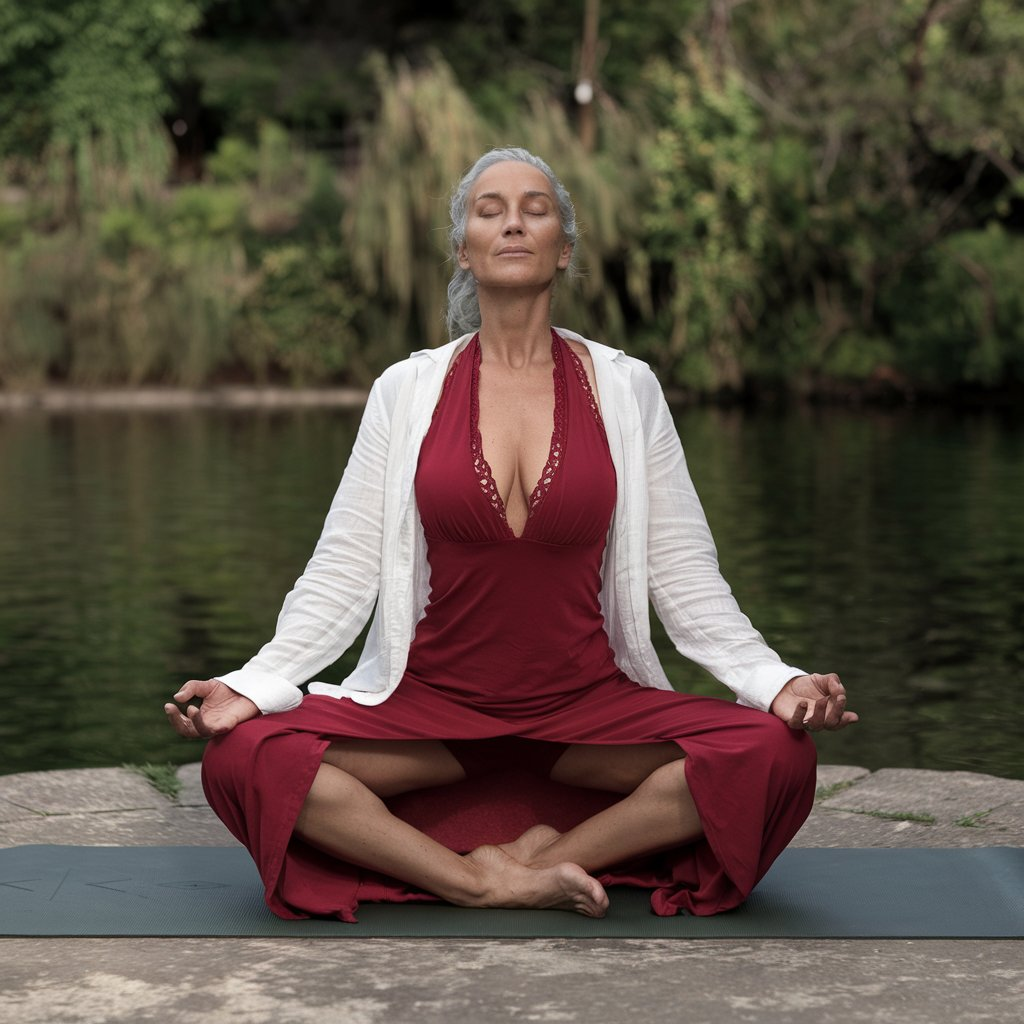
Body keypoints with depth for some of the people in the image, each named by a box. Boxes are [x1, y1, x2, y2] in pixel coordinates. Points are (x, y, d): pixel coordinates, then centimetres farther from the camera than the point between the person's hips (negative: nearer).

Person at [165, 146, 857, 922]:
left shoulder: (624, 389, 2)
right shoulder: (407, 390, 3)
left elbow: (685, 577, 3)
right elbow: (343, 573, 1)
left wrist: (777, 681, -12)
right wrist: (252, 684, -13)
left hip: (588, 706, 0)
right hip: (432, 704, 0)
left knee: (774, 753, -26)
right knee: (246, 755, -26)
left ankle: (539, 852, -12)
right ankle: (487, 881, -17)